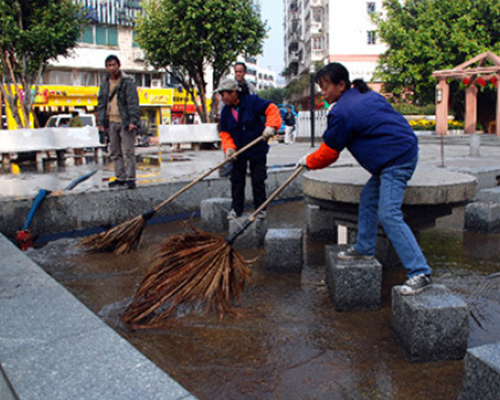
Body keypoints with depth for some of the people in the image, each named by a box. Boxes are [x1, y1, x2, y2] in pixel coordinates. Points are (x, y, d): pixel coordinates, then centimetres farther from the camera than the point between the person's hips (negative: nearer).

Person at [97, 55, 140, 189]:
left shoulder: (127, 81, -4)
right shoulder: (105, 83, 13)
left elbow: (133, 102, -9)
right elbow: (101, 103, 15)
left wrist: (133, 121, -18)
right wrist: (100, 121, 7)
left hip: (125, 122, -6)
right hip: (111, 121, 6)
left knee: (128, 152, -4)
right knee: (115, 153, 10)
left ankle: (130, 178, 1)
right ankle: (120, 177, 18)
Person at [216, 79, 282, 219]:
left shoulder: (252, 101, -12)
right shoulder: (226, 111, 2)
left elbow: (271, 109, -15)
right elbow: (224, 132, 3)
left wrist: (271, 126, -30)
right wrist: (229, 147, -13)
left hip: (257, 149, -4)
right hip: (238, 151, 4)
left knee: (258, 180, 2)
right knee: (237, 181, 8)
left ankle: (260, 208, 15)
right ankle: (236, 209, 19)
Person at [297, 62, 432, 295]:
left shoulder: (341, 112, -12)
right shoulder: (367, 94, 16)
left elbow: (329, 152, -3)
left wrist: (308, 162, 15)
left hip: (395, 160, -11)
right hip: (404, 151, 11)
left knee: (389, 215, -15)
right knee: (368, 199, 19)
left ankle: (420, 272, -15)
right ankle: (364, 248, 31)